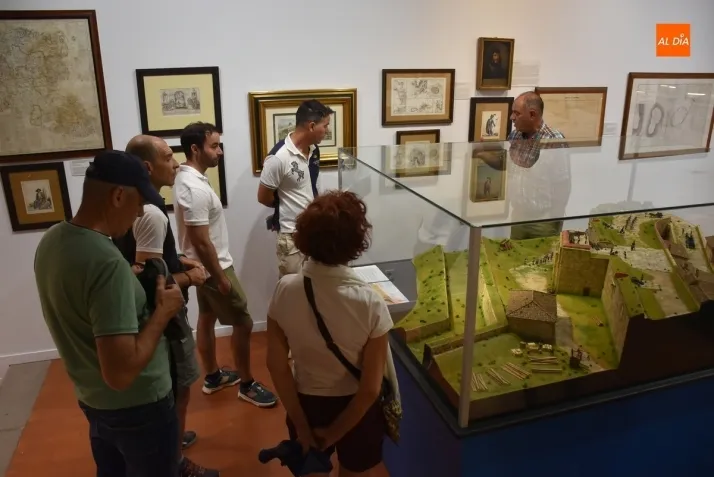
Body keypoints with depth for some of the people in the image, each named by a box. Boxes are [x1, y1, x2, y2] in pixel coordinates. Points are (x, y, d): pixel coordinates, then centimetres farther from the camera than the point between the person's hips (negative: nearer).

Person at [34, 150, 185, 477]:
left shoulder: (50, 241, -4)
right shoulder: (107, 262, -32)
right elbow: (120, 372, -33)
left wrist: (131, 282, 5)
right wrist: (163, 310, -22)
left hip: (92, 399, 8)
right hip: (136, 407, -8)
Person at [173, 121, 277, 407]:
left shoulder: (186, 178, 5)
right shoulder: (195, 188, -28)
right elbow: (201, 241, -28)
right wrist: (221, 278, -20)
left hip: (204, 266, 10)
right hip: (214, 267, -10)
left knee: (207, 318, 19)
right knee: (243, 323, 0)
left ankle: (212, 376, 35)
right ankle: (247, 385, 14)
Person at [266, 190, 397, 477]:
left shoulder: (286, 290, -18)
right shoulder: (369, 302, -25)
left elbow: (276, 366, -10)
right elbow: (370, 388, -20)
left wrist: (301, 424, -2)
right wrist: (335, 432, -6)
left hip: (306, 404, 2)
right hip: (356, 410, -2)